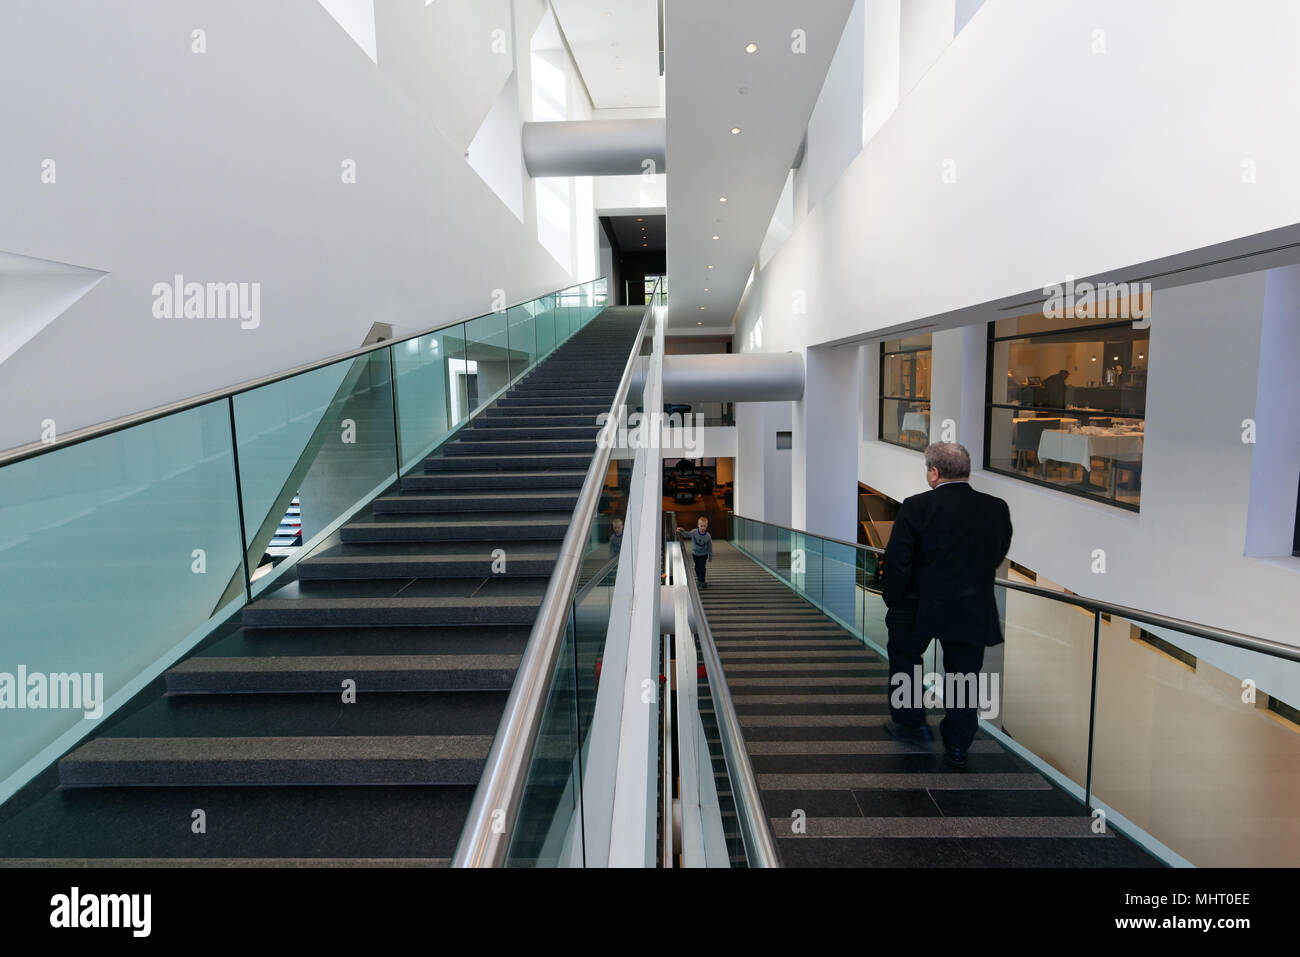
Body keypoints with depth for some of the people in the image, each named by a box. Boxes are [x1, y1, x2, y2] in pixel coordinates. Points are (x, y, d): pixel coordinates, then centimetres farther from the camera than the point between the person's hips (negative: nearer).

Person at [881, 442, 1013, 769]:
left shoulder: (916, 507, -15)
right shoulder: (997, 508, -3)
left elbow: (897, 560, -13)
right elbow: (998, 555, 9)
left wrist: (893, 600, 2)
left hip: (919, 607, -3)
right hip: (974, 612, 3)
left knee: (903, 659, 22)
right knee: (964, 675, 15)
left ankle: (909, 722, 33)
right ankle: (957, 747, 24)